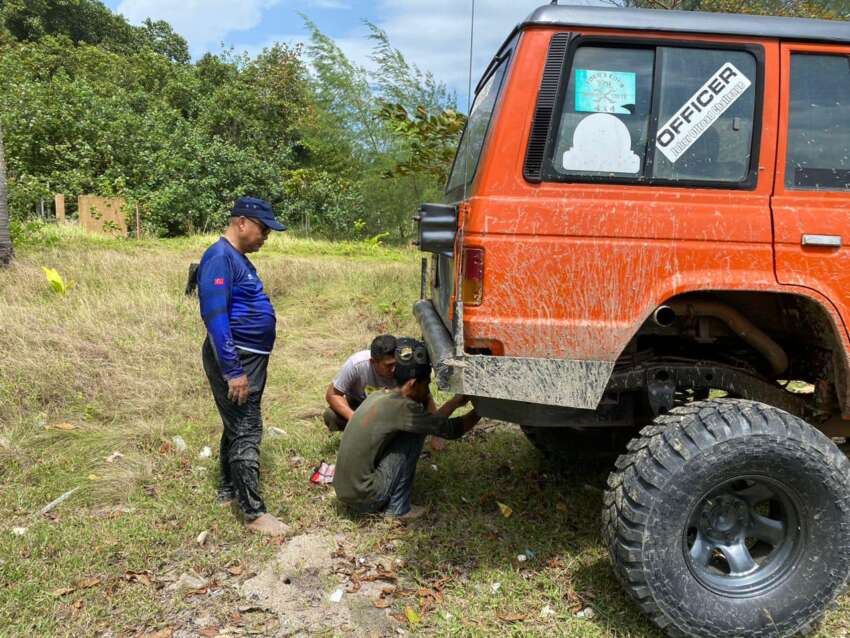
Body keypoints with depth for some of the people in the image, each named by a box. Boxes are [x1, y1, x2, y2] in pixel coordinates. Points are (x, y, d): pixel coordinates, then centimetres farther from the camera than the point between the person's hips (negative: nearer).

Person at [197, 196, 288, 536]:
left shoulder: (238, 258, 14)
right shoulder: (220, 257, -17)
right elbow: (215, 316, -24)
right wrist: (233, 370, -26)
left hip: (250, 358, 10)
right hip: (235, 360, -10)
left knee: (237, 426, 18)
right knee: (246, 432, -5)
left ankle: (228, 490, 32)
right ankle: (253, 512, 2)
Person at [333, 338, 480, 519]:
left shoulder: (379, 396, 8)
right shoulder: (399, 407, -18)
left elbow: (431, 420, 19)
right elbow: (450, 429, -13)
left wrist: (455, 401, 21)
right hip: (364, 497, -9)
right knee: (416, 433, -6)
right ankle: (398, 508, 0)